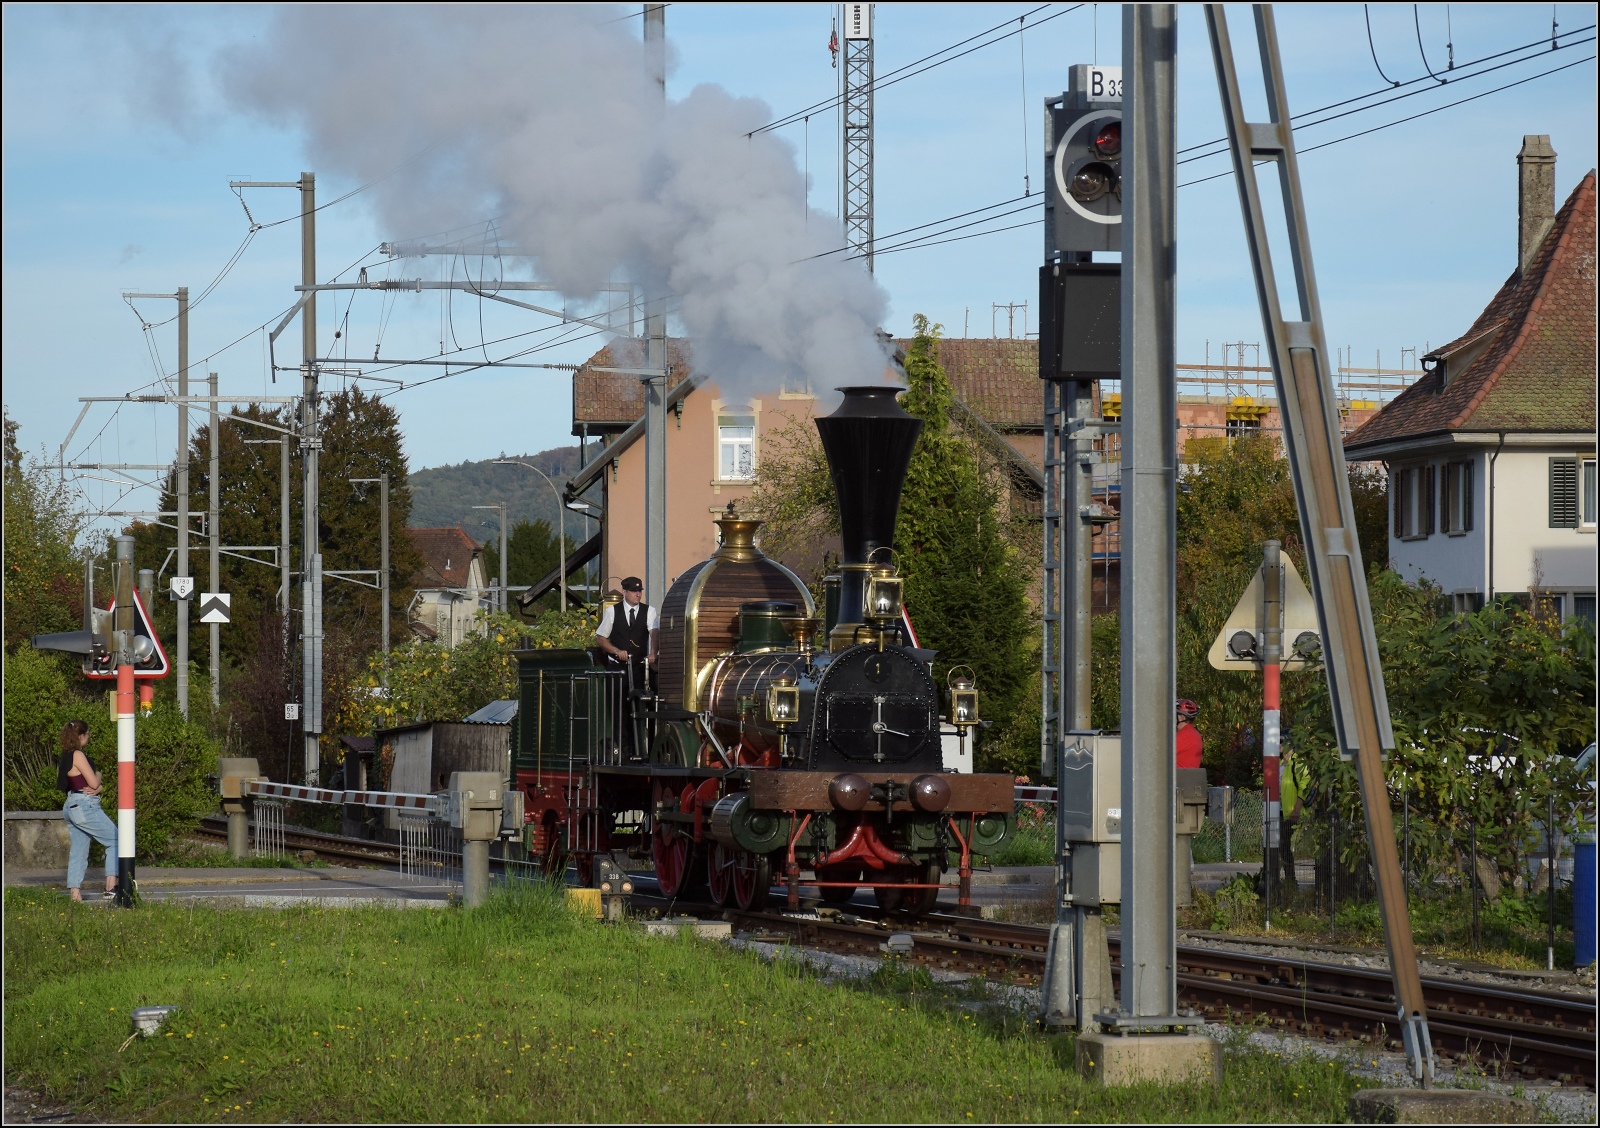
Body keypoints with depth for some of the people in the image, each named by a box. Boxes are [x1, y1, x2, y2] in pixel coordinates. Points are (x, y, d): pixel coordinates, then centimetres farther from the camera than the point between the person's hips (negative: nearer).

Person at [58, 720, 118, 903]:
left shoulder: (65, 757, 16)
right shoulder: (78, 756, -13)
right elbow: (94, 783, -13)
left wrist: (96, 788, -4)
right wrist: (98, 776, 8)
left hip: (71, 806, 9)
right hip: (84, 806, -9)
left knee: (78, 850, 8)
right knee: (116, 841, -3)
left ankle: (75, 893, 4)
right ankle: (111, 886, -11)